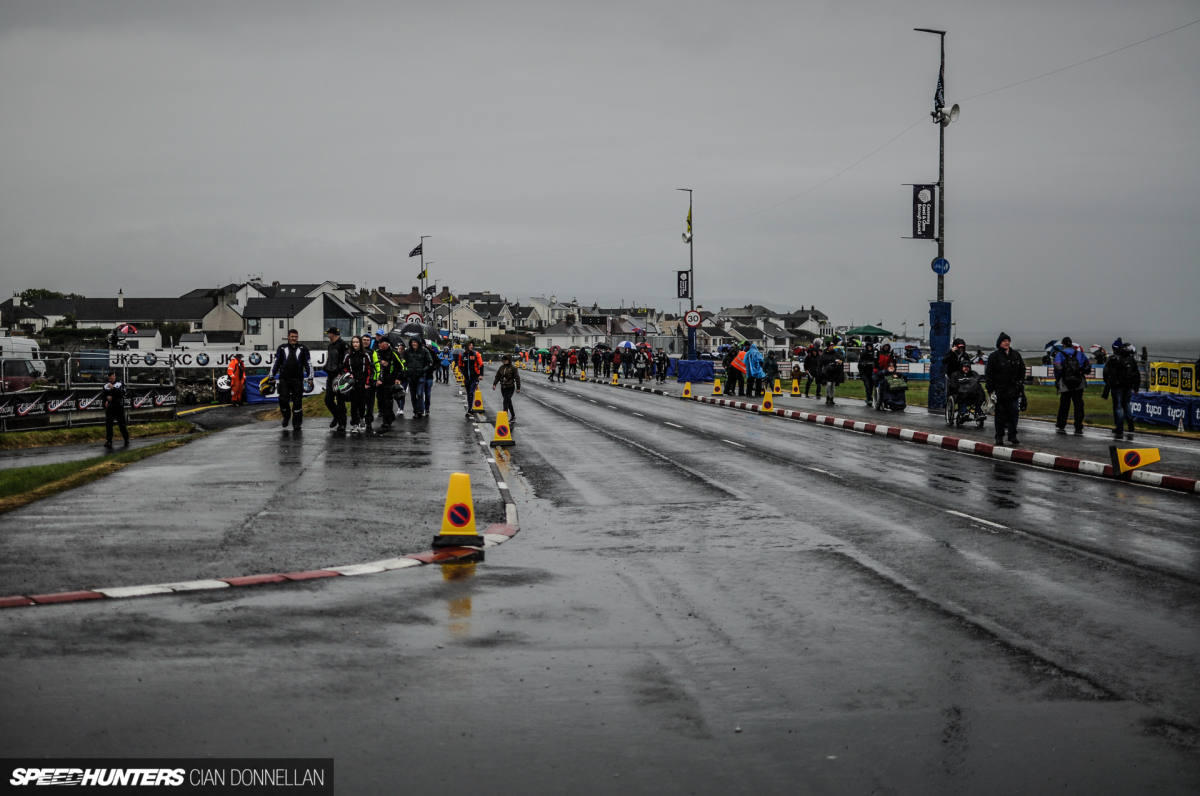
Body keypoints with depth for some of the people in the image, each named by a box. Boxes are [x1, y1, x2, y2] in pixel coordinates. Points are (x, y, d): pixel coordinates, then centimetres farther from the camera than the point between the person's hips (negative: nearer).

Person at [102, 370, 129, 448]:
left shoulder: (120, 383, -1)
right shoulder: (106, 385, 11)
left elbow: (123, 393, -18)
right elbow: (102, 396, 14)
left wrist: (113, 388, -28)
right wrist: (106, 397, -8)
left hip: (119, 407, -3)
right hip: (110, 407, 3)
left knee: (122, 424, 2)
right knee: (108, 423, -9)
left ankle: (126, 440, 19)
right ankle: (109, 441, -8)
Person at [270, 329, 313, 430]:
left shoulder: (303, 349, 7)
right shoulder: (282, 348, 8)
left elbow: (308, 364, 9)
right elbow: (275, 363, 11)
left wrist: (310, 378, 3)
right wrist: (272, 377, 7)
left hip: (297, 380, 0)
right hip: (284, 379, 0)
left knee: (297, 402, -1)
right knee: (283, 400, -5)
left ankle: (297, 424, 5)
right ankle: (286, 416, 22)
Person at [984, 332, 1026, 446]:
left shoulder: (1016, 355, 11)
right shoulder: (994, 356, -1)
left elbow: (1022, 370, 18)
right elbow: (988, 374, -3)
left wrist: (1020, 384, 8)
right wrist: (991, 389, -8)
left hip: (1014, 390, 3)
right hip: (1000, 391, -3)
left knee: (1014, 412, 1)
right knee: (1000, 414, 3)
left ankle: (1012, 435, 9)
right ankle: (999, 436, 10)